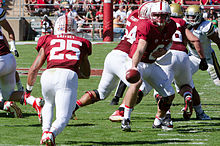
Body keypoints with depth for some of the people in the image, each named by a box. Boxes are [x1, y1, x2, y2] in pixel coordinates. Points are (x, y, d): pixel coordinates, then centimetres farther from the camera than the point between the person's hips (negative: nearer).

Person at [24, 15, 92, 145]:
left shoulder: (48, 41, 24)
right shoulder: (81, 43, 27)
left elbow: (34, 69, 21)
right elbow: (86, 74, 35)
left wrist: (28, 89, 34)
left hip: (49, 75, 2)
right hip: (68, 77, -2)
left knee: (49, 104, 33)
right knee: (63, 118, 1)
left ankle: (46, 130, 11)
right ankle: (51, 133, -31)